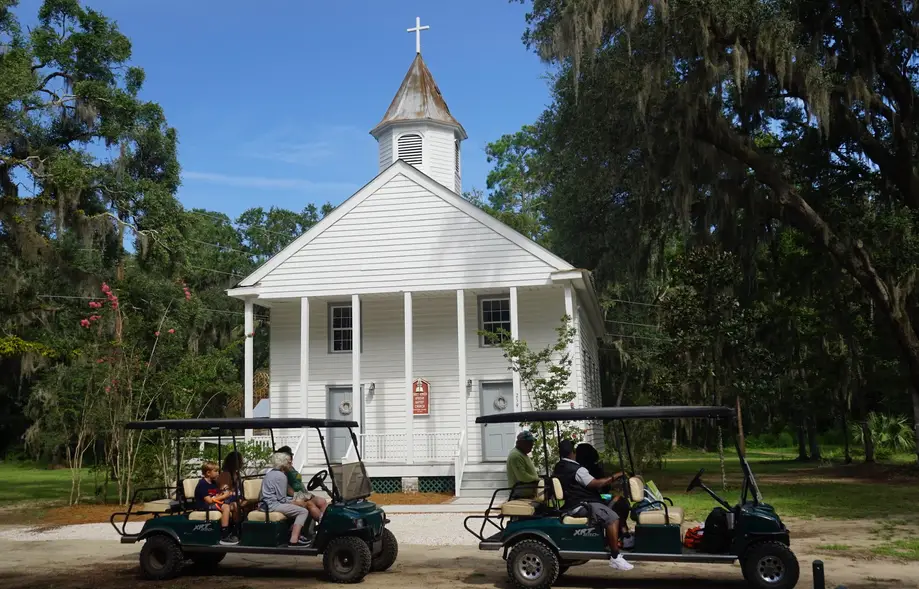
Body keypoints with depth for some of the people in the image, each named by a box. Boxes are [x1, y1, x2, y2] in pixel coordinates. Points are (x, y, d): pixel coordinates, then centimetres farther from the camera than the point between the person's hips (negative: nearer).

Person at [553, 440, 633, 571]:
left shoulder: (558, 468, 12)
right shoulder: (576, 469, -17)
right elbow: (595, 484, -20)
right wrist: (615, 476, -13)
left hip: (571, 504, 11)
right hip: (581, 506, -11)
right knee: (612, 517, -25)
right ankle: (615, 558, -28)